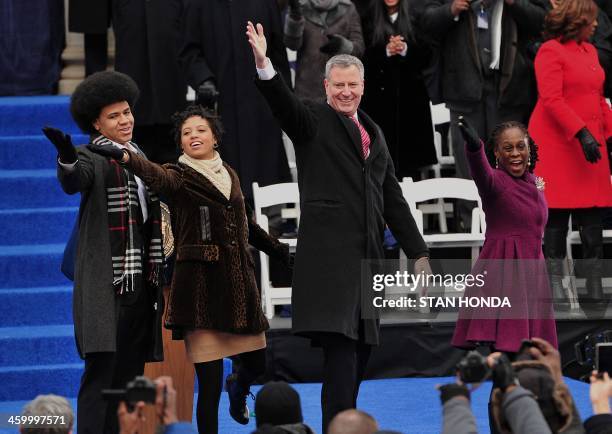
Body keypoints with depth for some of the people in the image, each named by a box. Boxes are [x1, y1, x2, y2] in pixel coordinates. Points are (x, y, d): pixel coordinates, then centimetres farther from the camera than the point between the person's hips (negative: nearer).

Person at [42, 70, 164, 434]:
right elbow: (74, 181, -28)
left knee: (129, 375, 8)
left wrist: (159, 275, 19)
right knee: (102, 370, -12)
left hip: (141, 284, 7)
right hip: (105, 286, -7)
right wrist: (67, 159, -50)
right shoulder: (93, 158, -4)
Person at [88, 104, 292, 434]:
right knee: (209, 383, -8)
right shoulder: (179, 177, -5)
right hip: (201, 284, -5)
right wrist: (125, 157, -50)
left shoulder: (229, 174, 13)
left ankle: (238, 386, 49)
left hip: (239, 280, 6)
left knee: (257, 365, 15)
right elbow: (156, 176, -29)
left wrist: (281, 252, 36)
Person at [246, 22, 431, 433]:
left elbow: (393, 198, 22)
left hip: (368, 256, 7)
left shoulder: (373, 133, 20)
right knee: (340, 348, -15)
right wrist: (263, 65, -38)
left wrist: (418, 252, 18)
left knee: (360, 350, 8)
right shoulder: (312, 120, 2)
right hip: (329, 256, -7)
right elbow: (283, 102, -19)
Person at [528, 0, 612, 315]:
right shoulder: (551, 52, -8)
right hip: (558, 144, -7)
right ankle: (555, 286, 3)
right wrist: (581, 133, -22)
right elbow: (551, 100, -15)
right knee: (557, 217, -2)